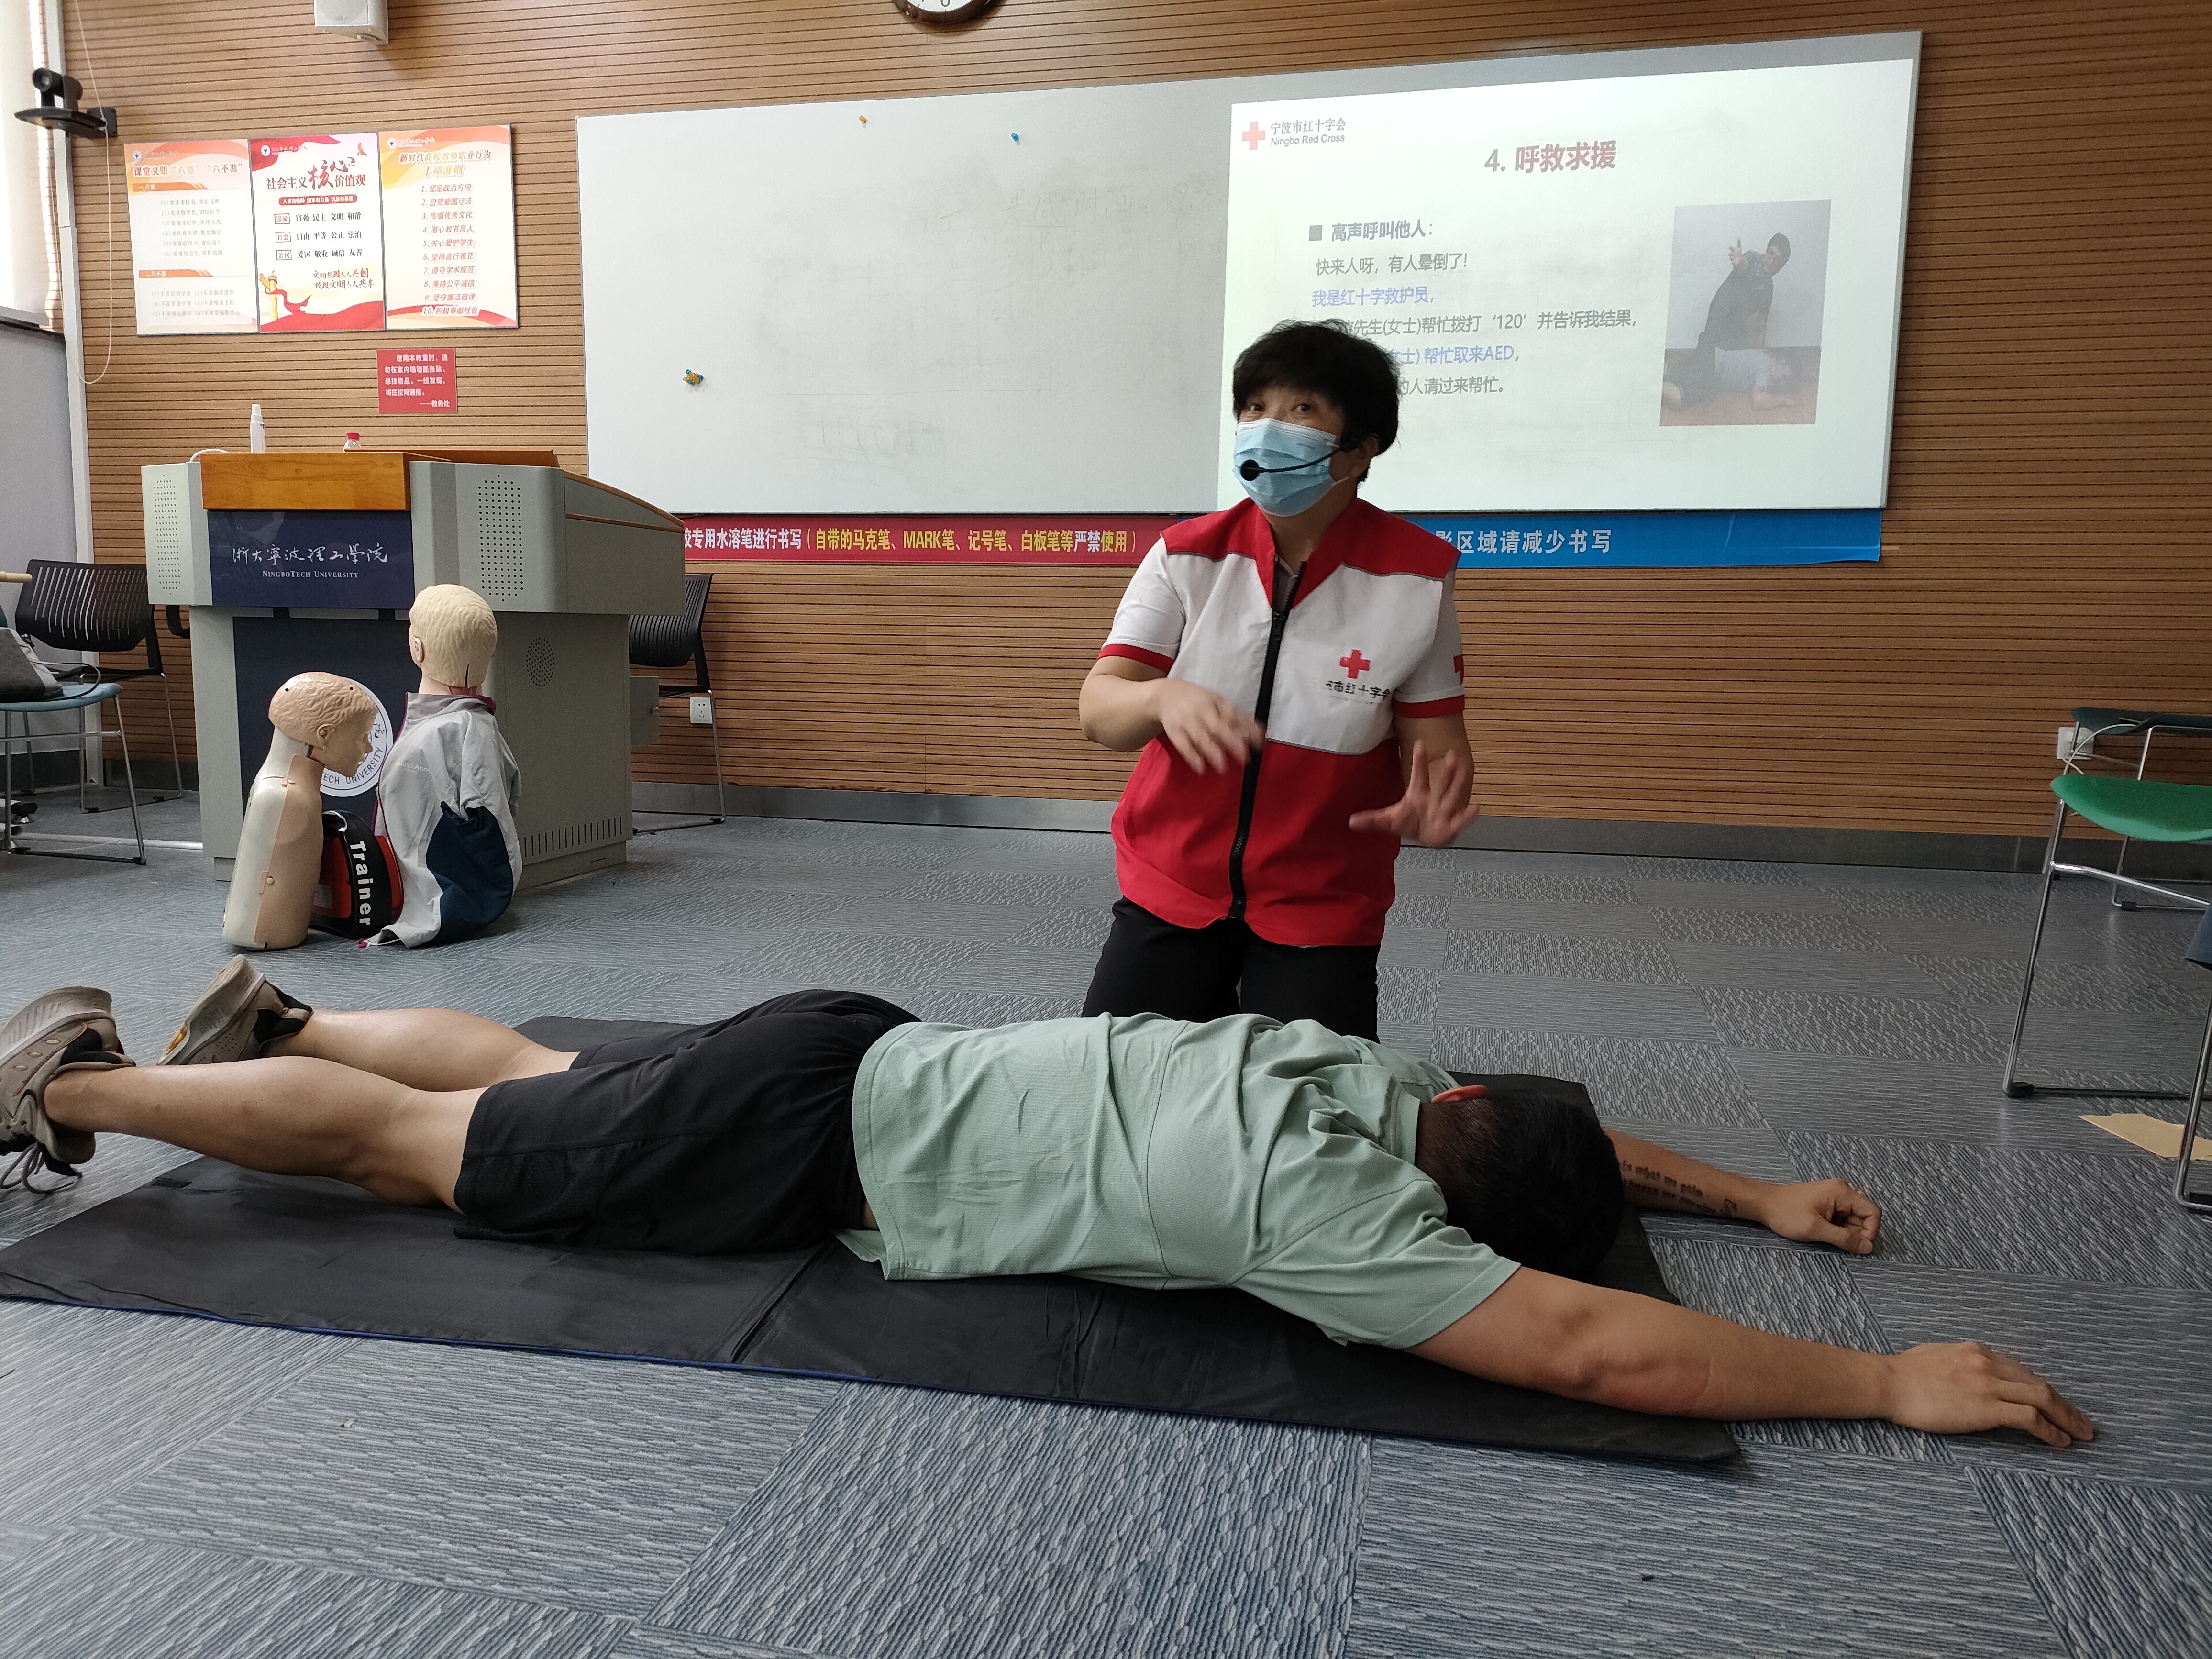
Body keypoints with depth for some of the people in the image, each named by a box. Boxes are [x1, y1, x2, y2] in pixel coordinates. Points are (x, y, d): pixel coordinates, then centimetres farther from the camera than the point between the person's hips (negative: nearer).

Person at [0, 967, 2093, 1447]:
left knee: (527, 1077, 27)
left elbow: (1570, 1143, 17)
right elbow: (1589, 1345, -31)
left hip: (852, 1054, 7)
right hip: (805, 1142, -7)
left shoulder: (1364, 1071, -1)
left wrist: (1752, 1189, 13)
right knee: (418, 1147, 10)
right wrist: (1890, 1382, -21)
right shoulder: (1319, 1199, -27)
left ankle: (270, 1016, 46)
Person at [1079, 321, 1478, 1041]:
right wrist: (1163, 698, -36)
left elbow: (1437, 741, -5)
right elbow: (1098, 710, -12)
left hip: (1322, 907, -1)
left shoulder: (1415, 573, -9)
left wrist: (1428, 806, -30)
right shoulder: (1188, 555, -6)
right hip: (1169, 886, 2)